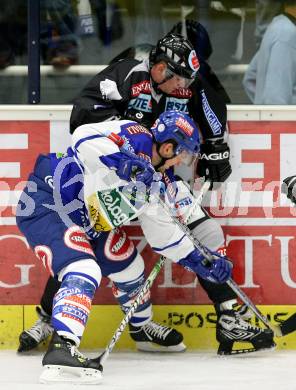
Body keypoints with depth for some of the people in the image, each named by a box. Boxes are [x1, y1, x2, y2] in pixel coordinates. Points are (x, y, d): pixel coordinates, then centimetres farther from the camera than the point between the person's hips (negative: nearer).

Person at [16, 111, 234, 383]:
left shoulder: (157, 181, 8)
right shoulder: (136, 138, -18)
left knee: (128, 265, 23)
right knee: (84, 271, -29)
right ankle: (61, 349, -43)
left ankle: (143, 328, 48)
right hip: (45, 205, -11)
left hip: (84, 222, 11)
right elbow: (84, 138, -35)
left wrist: (203, 262, 17)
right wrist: (122, 162, -47)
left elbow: (162, 233, 19)